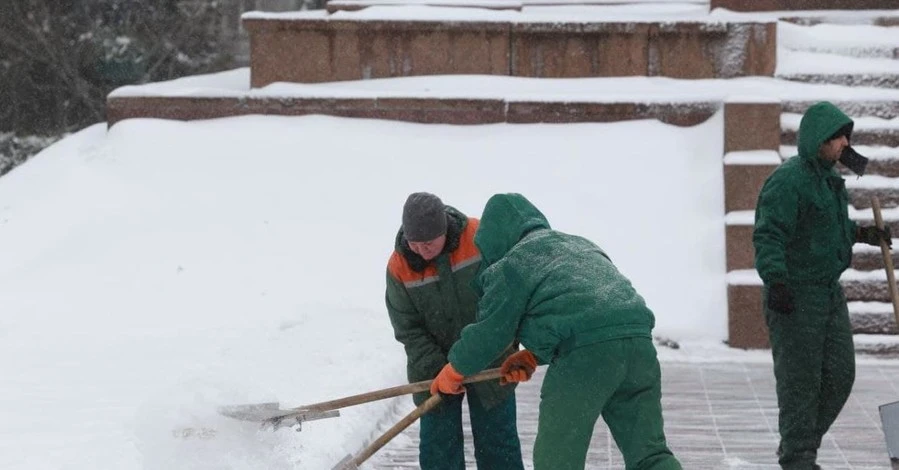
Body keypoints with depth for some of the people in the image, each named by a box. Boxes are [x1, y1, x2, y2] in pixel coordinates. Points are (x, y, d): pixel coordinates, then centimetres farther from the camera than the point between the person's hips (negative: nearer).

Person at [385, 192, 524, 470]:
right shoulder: (399, 266, -14)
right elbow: (407, 329, -9)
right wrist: (435, 371, -19)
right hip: (434, 365, 1)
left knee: (496, 440, 3)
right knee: (437, 447, -1)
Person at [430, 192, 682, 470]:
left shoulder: (510, 265, 10)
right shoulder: (580, 246, 33)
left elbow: (490, 332, 12)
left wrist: (454, 372, 28)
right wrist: (532, 356, 35)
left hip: (586, 354, -6)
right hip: (638, 338, 7)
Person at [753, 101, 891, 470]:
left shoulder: (828, 177, 13)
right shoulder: (788, 180, -18)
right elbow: (768, 235, -25)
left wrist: (863, 233, 19)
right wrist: (775, 281, -35)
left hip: (829, 291, 9)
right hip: (793, 296, -9)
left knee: (839, 376, 10)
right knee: (800, 381, -4)